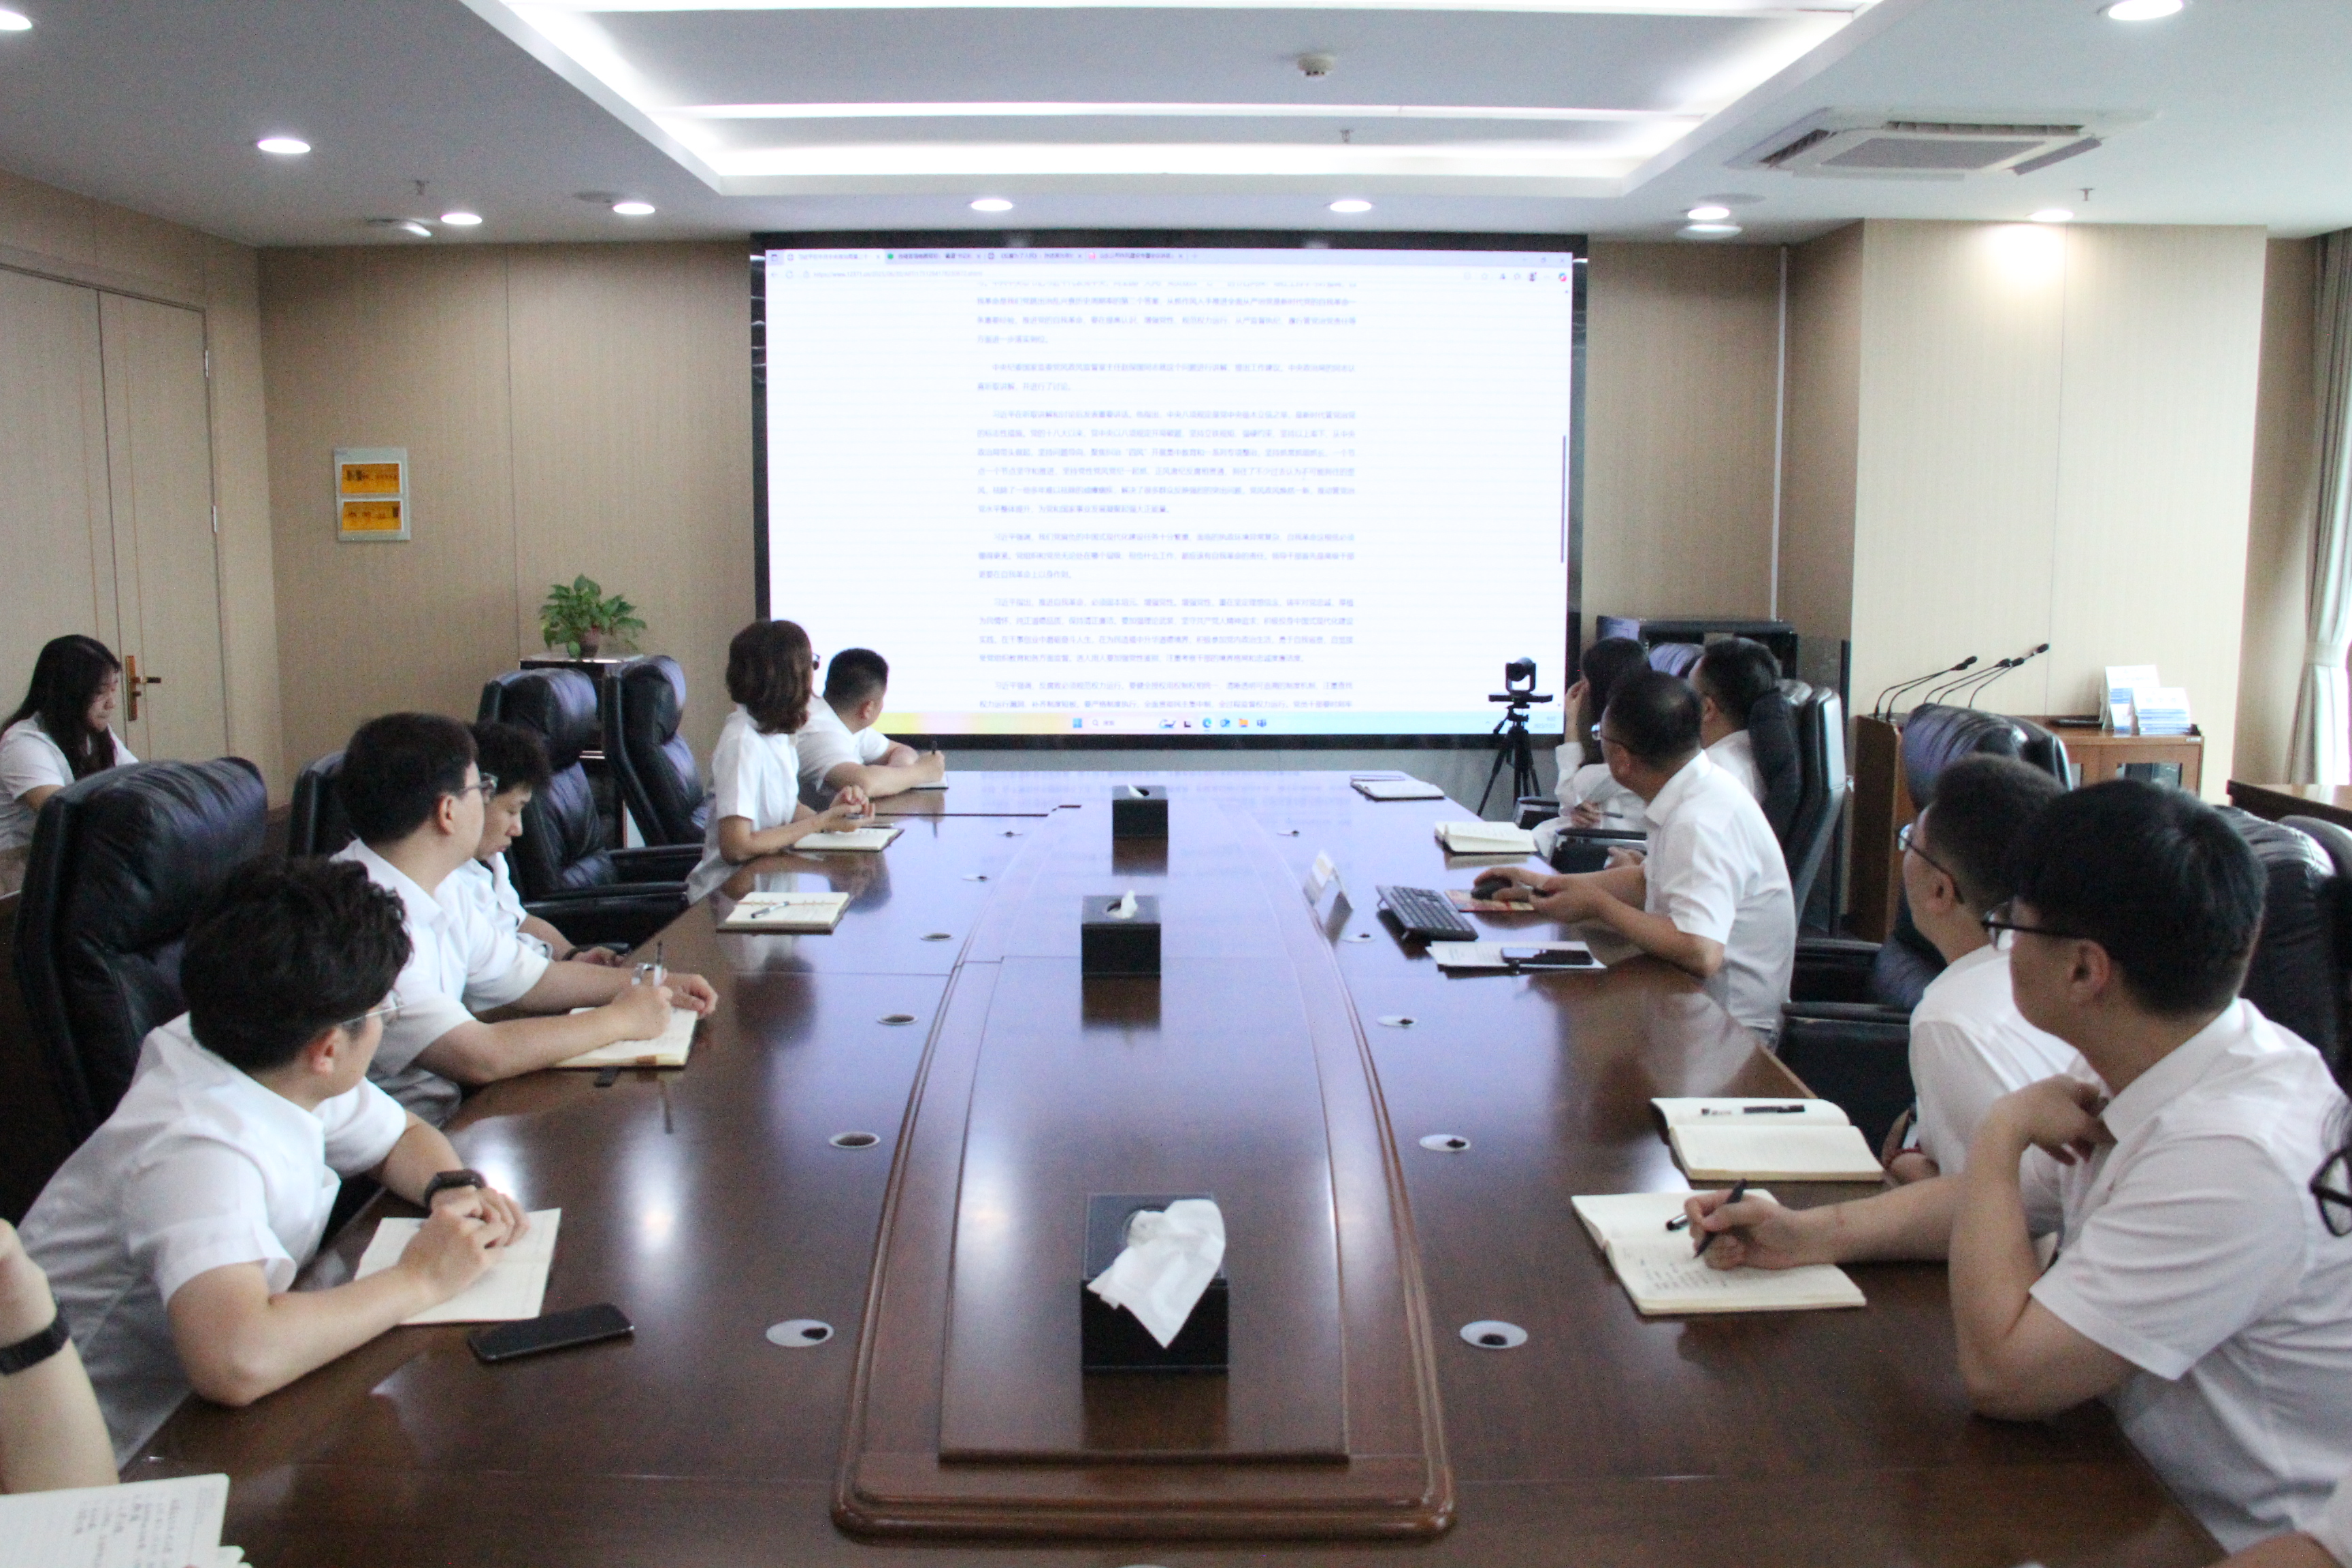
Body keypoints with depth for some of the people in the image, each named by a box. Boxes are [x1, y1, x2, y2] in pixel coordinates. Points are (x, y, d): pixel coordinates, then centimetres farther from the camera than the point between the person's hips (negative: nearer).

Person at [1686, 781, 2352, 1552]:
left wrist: (2003, 1131, -20)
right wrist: (1811, 1234, 0)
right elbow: (1998, 1198, 11)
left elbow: (2000, 1372, -29)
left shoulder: (2234, 1157, -32)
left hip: (2239, 1540, -7)